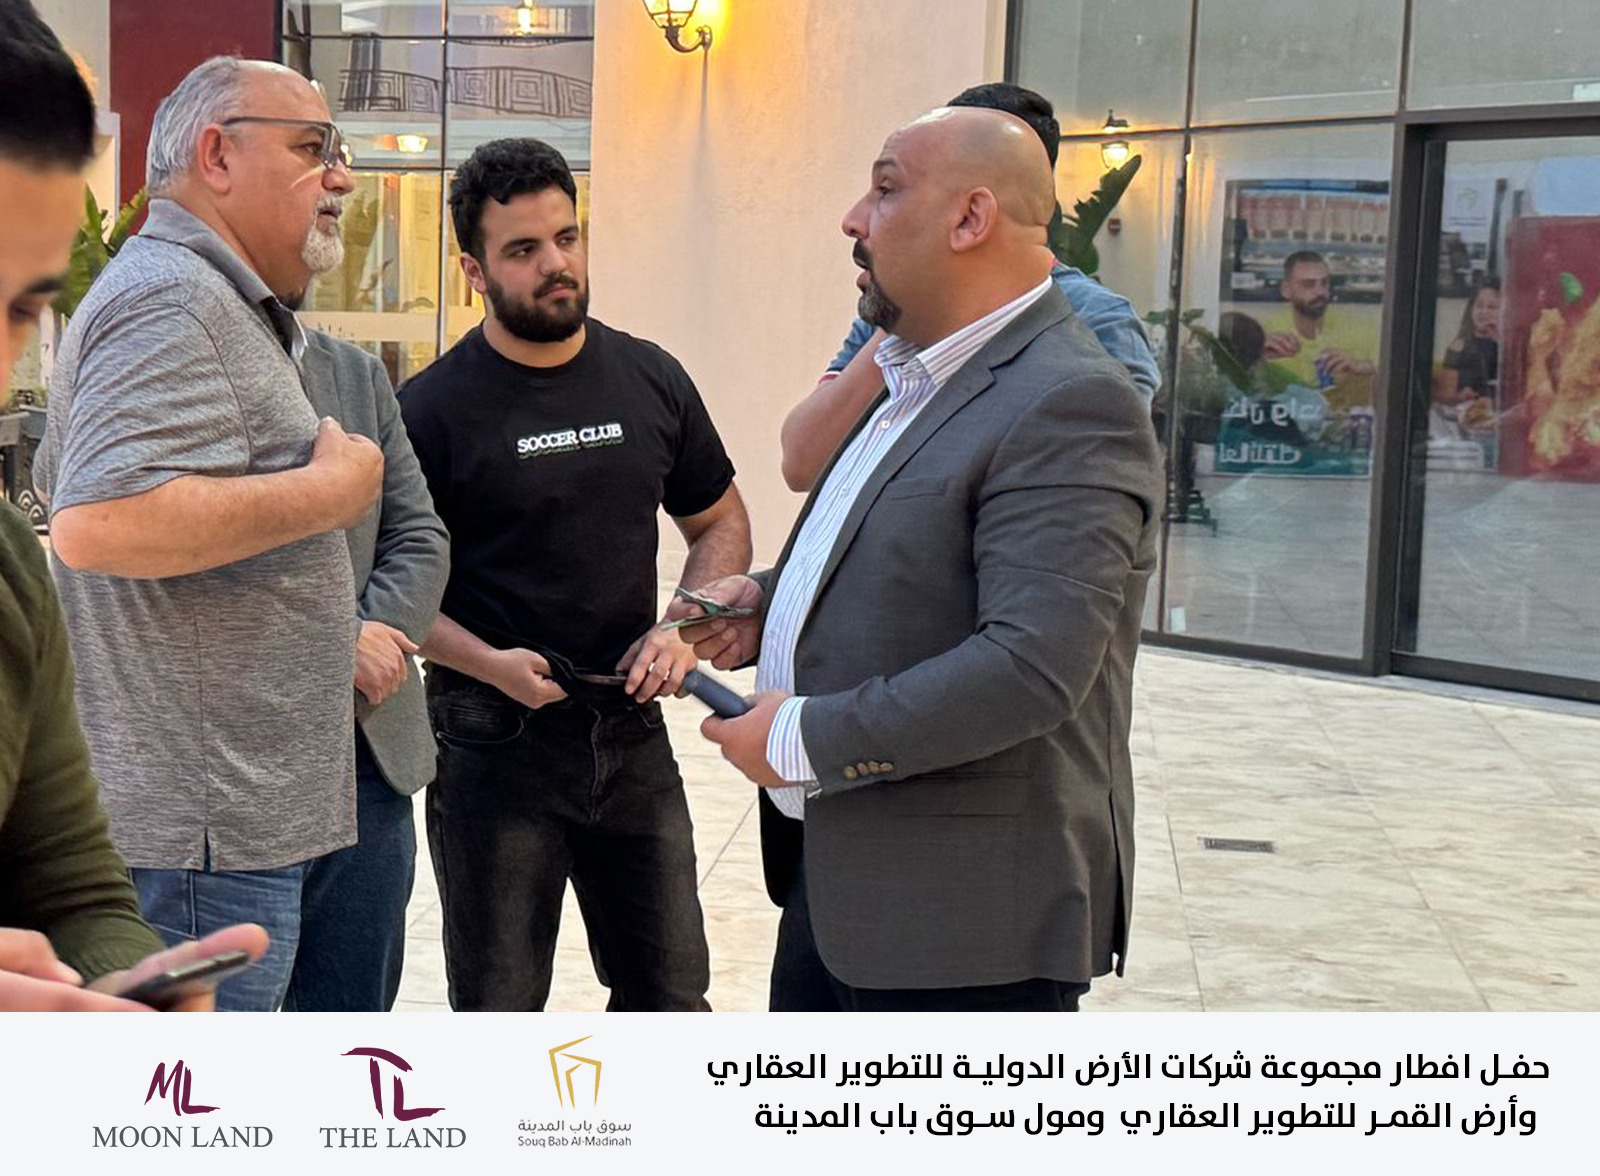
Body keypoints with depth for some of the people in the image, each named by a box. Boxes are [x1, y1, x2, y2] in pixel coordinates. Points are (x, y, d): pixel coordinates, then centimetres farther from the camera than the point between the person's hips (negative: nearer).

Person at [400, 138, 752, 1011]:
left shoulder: (650, 379, 4)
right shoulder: (435, 407, -9)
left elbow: (720, 522, 15)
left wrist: (684, 627, -4)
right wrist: (489, 664, -21)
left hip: (630, 730, 4)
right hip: (493, 736, -4)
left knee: (670, 993, 14)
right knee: (497, 1011, 9)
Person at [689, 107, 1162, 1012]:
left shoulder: (1070, 407, -20)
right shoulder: (920, 379, 12)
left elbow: (1031, 667, -29)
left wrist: (804, 738, -22)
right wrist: (771, 601, 6)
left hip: (965, 917, -9)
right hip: (834, 875, 10)